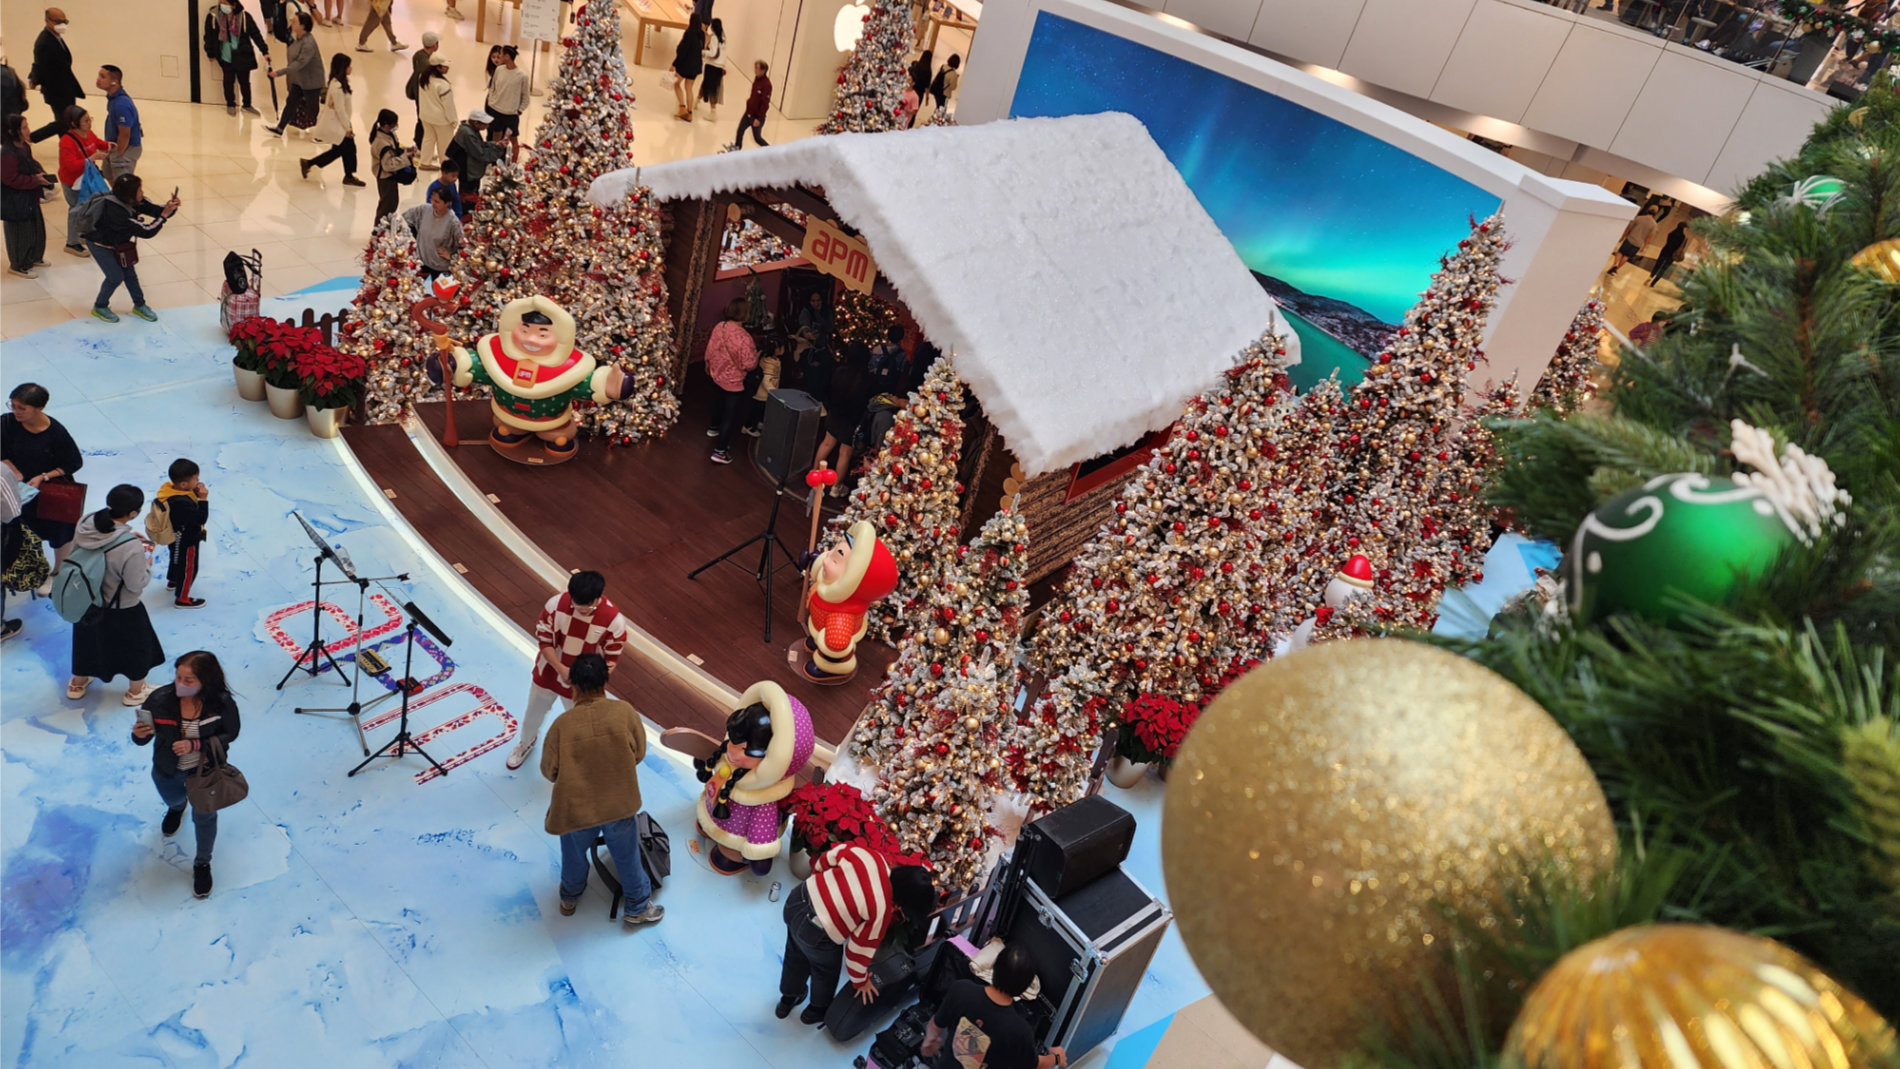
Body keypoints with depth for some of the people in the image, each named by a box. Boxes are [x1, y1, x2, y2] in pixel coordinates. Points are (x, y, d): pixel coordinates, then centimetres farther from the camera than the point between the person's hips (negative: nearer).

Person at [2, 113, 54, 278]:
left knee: (36, 227, 22)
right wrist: (35, 180, -23)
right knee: (20, 231, 4)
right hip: (15, 201, -9)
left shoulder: (24, 146, 2)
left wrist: (41, 173, -2)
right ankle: (18, 266, 20)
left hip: (29, 198, 10)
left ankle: (33, 258, 41)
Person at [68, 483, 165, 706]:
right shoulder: (131, 548, -38)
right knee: (135, 646, 23)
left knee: (87, 641, 31)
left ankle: (77, 684, 55)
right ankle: (136, 691, 45)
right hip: (121, 610, -6)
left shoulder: (85, 524, -21)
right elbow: (136, 584, -25)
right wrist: (147, 563, -8)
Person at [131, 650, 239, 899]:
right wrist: (139, 735, -42)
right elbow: (142, 738, -18)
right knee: (172, 800, 33)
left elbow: (230, 734, -17)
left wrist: (195, 744, -30)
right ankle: (177, 808, 73)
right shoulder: (159, 700, -29)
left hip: (205, 771, -2)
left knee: (204, 816, 16)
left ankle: (202, 864, 44)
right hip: (168, 771, 2)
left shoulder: (221, 703, -30)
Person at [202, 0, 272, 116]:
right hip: (226, 57, 0)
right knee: (228, 81, 10)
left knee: (244, 81, 11)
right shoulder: (213, 16, -9)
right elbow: (209, 36, 1)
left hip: (242, 56, 0)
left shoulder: (244, 16, -11)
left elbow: (256, 34, -5)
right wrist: (210, 53, 7)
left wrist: (265, 51, -10)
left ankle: (247, 105, 30)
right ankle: (230, 105, 29)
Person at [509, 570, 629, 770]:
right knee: (533, 713, 29)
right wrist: (561, 669, -27)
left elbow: (611, 660, -16)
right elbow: (544, 641, -14)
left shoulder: (614, 621, -29)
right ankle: (525, 743, 62)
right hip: (548, 674, 3)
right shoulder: (555, 604, -26)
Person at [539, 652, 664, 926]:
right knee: (627, 857, 23)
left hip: (576, 809, 0)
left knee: (574, 855, 28)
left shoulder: (562, 724, -21)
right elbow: (639, 753, -5)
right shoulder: (624, 712, -19)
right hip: (620, 805, 0)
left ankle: (570, 898, 53)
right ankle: (637, 908, 40)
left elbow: (549, 770, -8)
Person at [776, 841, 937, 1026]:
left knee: (796, 957, 35)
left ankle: (787, 1000, 61)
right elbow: (860, 949, -9)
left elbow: (828, 858, 2)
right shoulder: (882, 910, -22)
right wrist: (860, 981, 10)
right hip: (815, 936, -6)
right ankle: (817, 1010, 57)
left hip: (796, 898, 6)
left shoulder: (867, 856, -11)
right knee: (826, 971, 29)